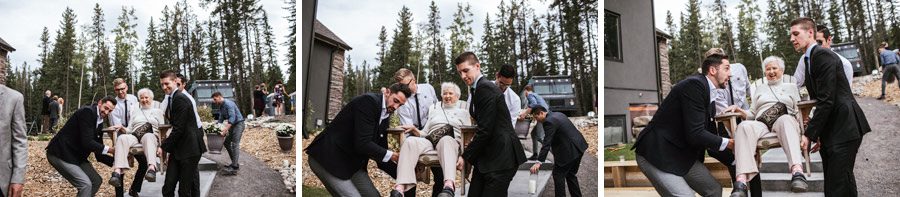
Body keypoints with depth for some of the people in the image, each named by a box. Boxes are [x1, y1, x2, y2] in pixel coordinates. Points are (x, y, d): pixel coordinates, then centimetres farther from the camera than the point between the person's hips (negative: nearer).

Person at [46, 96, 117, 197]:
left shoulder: (100, 122, 10)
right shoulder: (87, 112, -18)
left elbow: (98, 150, 13)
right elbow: (87, 142, -25)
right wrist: (109, 149, -21)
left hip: (76, 155, 10)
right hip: (60, 154, -10)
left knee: (96, 181, 9)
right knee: (86, 184, -18)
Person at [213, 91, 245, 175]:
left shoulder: (228, 104, -20)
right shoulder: (221, 106, 10)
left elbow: (232, 118, -28)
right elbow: (221, 119, 17)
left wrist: (226, 129, -32)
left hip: (238, 124, -10)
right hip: (232, 125, 10)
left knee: (235, 144, -16)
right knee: (227, 142, 13)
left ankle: (234, 168, -21)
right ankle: (235, 163, 21)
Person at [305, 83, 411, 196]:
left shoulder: (385, 117, 9)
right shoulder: (368, 101, -17)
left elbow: (381, 151, 13)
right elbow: (362, 144, -25)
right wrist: (391, 155, -18)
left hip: (351, 162, 9)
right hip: (327, 158, -9)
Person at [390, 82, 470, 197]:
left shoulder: (463, 112, 23)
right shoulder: (434, 110, 32)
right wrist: (416, 132, 2)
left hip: (451, 141, -3)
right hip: (430, 140, 3)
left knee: (446, 140, -42)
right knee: (410, 141, -32)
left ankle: (449, 186, -68)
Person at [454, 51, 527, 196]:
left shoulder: (486, 88, -15)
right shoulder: (477, 89, 14)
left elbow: (485, 130, -19)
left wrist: (465, 156, -11)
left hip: (500, 157, -9)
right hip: (486, 157, 9)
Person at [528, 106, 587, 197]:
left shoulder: (549, 122, -17)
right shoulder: (558, 114, 13)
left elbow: (546, 144, -24)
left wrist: (538, 162, -27)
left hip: (569, 151, -10)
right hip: (579, 146, 10)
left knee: (558, 174, 0)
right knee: (570, 174, 19)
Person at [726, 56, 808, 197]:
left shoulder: (791, 87, 27)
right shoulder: (760, 88, 32)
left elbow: (798, 111, 17)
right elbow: (752, 114, 26)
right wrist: (739, 110, 5)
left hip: (785, 122, -1)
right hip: (761, 125, 1)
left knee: (785, 119, -41)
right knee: (744, 125, -37)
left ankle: (797, 171, -61)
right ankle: (741, 182, -54)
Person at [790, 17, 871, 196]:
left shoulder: (823, 55, -12)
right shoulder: (810, 59, 16)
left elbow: (826, 100, -18)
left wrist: (810, 134, -16)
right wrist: (817, 133, 11)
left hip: (844, 128, -10)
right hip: (830, 130, 10)